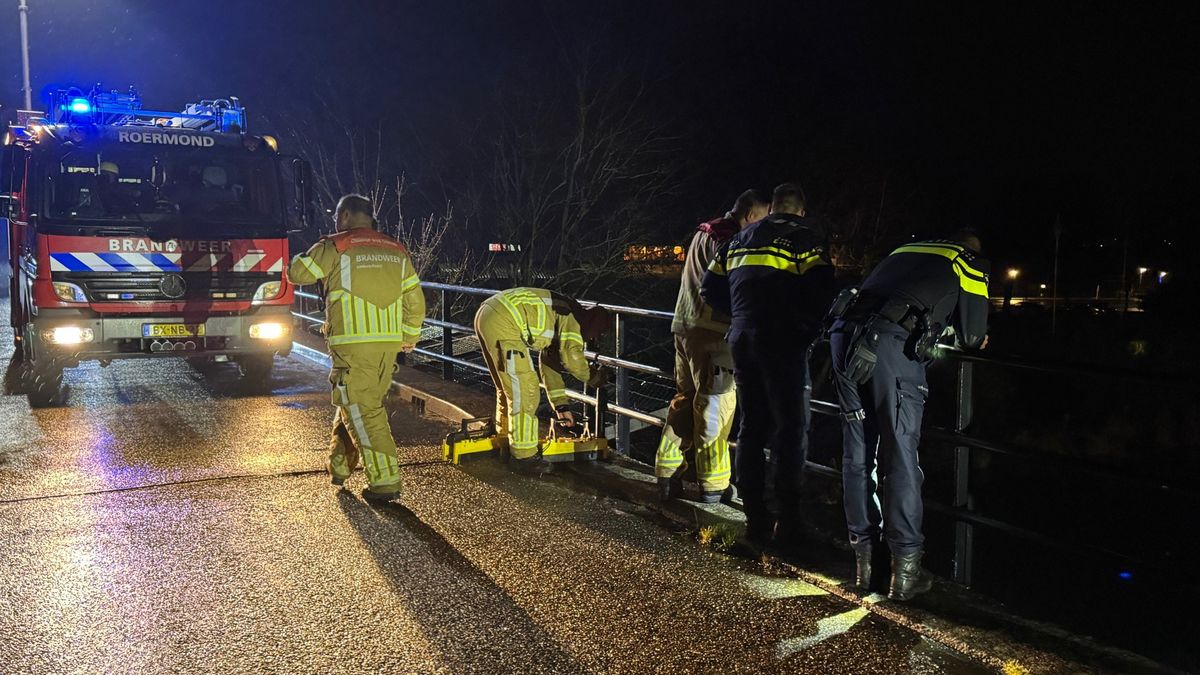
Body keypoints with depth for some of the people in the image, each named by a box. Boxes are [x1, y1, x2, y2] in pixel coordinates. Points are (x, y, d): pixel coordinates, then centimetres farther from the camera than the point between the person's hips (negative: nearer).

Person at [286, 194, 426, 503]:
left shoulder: (334, 248, -3)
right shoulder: (396, 251, 13)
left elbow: (296, 273, 8)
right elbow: (415, 301, 14)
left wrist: (311, 254, 28)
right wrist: (409, 337, 26)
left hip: (354, 344, -6)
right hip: (389, 343, 6)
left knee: (363, 412, -4)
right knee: (353, 405, 20)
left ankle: (386, 481, -7)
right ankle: (339, 466, 31)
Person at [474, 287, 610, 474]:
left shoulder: (556, 319, 26)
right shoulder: (573, 318, -2)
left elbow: (549, 362, 31)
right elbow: (572, 356, -16)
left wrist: (561, 404, 31)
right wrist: (592, 376, 5)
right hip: (503, 323, -11)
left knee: (507, 386, 25)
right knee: (524, 390, -4)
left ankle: (506, 439, 40)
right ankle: (523, 456, 2)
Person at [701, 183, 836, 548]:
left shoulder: (741, 238, 18)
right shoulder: (806, 237, 1)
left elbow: (711, 289, 17)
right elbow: (820, 292, -14)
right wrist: (810, 329, 1)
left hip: (742, 340, 5)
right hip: (784, 342, -5)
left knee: (751, 426, 13)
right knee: (791, 428, 2)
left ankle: (756, 518, 16)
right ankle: (787, 519, 2)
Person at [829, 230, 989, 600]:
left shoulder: (904, 250, 33)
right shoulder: (969, 264, 18)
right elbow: (972, 335, 20)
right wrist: (977, 338, 43)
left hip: (845, 334, 6)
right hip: (891, 346, -5)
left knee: (857, 454, 12)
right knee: (900, 458, 1)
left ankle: (863, 559, 20)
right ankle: (905, 570, 5)